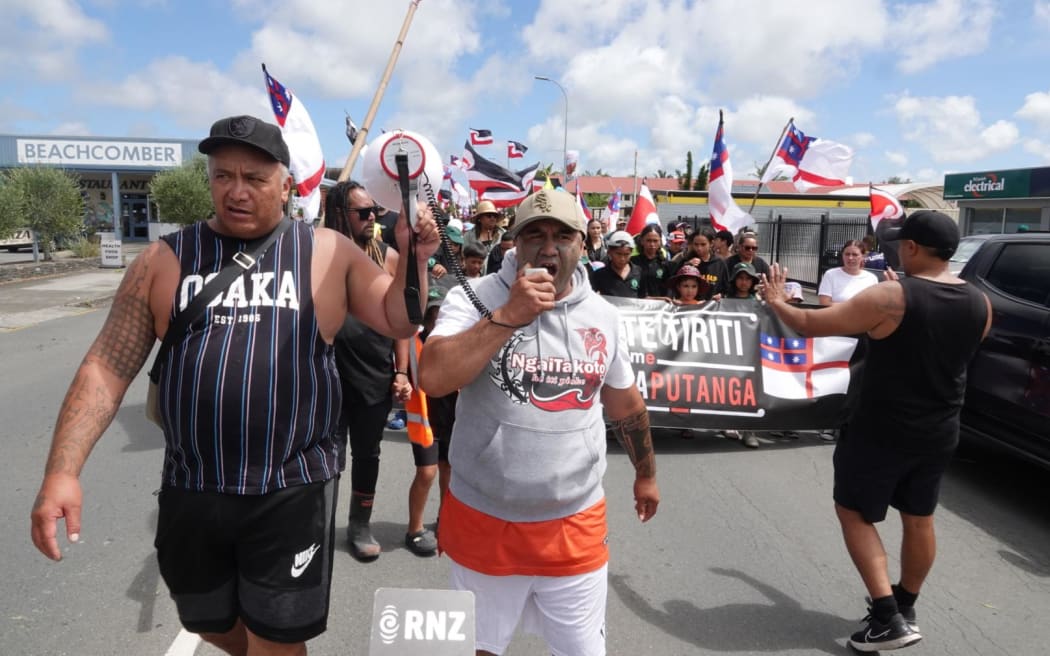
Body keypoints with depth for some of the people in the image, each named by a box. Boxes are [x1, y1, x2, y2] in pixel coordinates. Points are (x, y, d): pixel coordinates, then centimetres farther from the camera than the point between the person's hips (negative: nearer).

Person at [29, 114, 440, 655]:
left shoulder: (329, 254, -2)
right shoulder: (165, 260, 1)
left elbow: (398, 321, 2)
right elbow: (107, 367, -1)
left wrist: (413, 259, -15)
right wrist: (62, 471, -9)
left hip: (292, 492, -3)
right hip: (190, 491, 3)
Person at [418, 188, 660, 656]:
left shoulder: (602, 315, 0)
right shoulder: (475, 298, -11)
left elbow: (625, 403, 13)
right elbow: (432, 379, -26)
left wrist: (646, 473, 22)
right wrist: (508, 315, -29)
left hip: (575, 527, 2)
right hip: (483, 520, -1)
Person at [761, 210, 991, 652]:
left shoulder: (888, 299, -21)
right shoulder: (980, 304, -2)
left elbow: (809, 325, -16)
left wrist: (776, 301, 3)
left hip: (882, 430, -6)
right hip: (940, 432, 6)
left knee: (854, 512, 10)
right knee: (919, 519, 20)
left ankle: (888, 618, 5)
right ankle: (905, 609, 38)